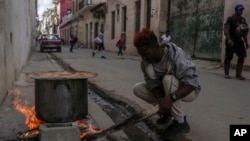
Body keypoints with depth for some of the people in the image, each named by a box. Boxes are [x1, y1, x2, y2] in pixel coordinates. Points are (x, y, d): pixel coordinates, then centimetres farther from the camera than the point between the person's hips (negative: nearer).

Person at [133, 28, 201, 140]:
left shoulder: (176, 55, -33)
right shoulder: (145, 61, -16)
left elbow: (191, 83, -38)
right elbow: (153, 83, -18)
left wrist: (170, 98, -52)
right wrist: (161, 101, -38)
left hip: (188, 91, -5)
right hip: (165, 90, 6)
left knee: (168, 79, -36)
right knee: (138, 89, -11)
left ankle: (180, 122, -20)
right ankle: (168, 111, 6)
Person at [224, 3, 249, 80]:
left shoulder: (243, 19, 16)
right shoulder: (230, 19, -4)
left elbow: (244, 32, 20)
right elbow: (226, 30, -15)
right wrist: (229, 39, -26)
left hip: (239, 41, 6)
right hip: (231, 41, -6)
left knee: (242, 56, -1)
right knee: (228, 57, -2)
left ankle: (238, 74, 6)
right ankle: (226, 74, 7)